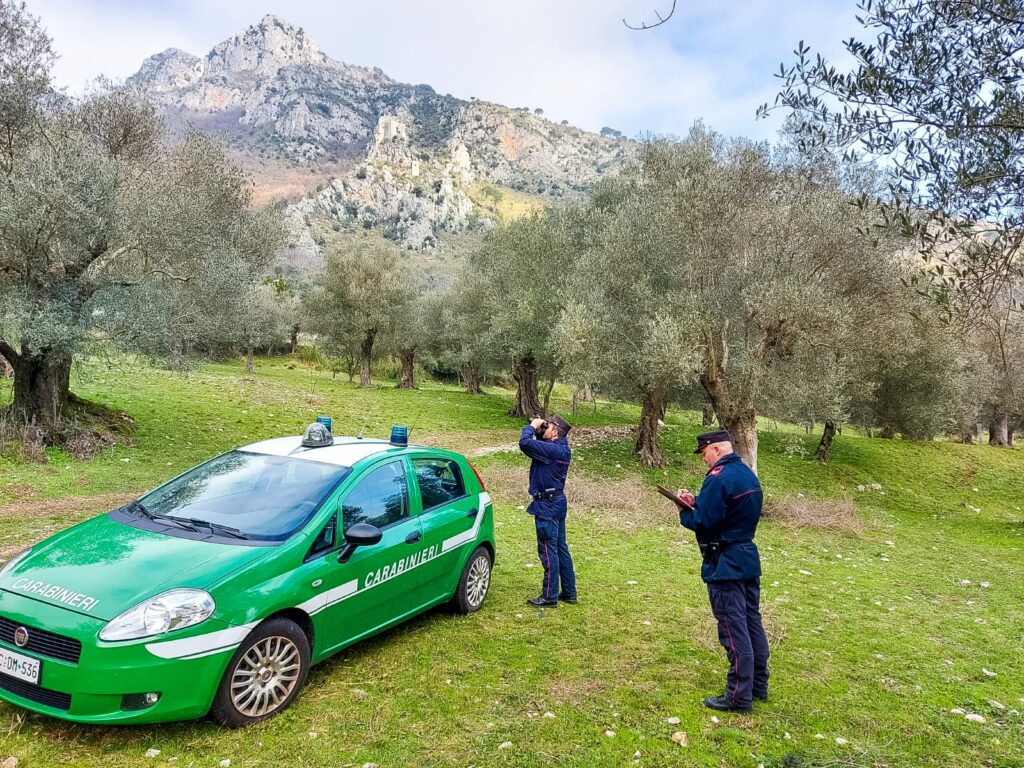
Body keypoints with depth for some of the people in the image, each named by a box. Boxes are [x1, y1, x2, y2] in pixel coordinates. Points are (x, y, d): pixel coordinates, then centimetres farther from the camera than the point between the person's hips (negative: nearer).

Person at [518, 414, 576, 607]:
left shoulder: (554, 450, -22)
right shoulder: (559, 448, 8)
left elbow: (525, 443, -28)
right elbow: (537, 444, 21)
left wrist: (531, 426, -11)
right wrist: (538, 430, 3)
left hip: (547, 505, -10)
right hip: (556, 502, 10)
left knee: (548, 550, -2)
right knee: (560, 548, 15)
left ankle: (550, 597, 6)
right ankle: (569, 593, 24)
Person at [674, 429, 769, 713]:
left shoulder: (719, 478, -20)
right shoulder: (747, 474, 11)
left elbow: (703, 523, -21)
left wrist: (684, 511, -2)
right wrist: (696, 502, 5)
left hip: (725, 565, -9)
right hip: (748, 558, 10)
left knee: (734, 631, -3)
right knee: (752, 623, 16)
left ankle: (739, 697, 4)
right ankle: (758, 685, 28)